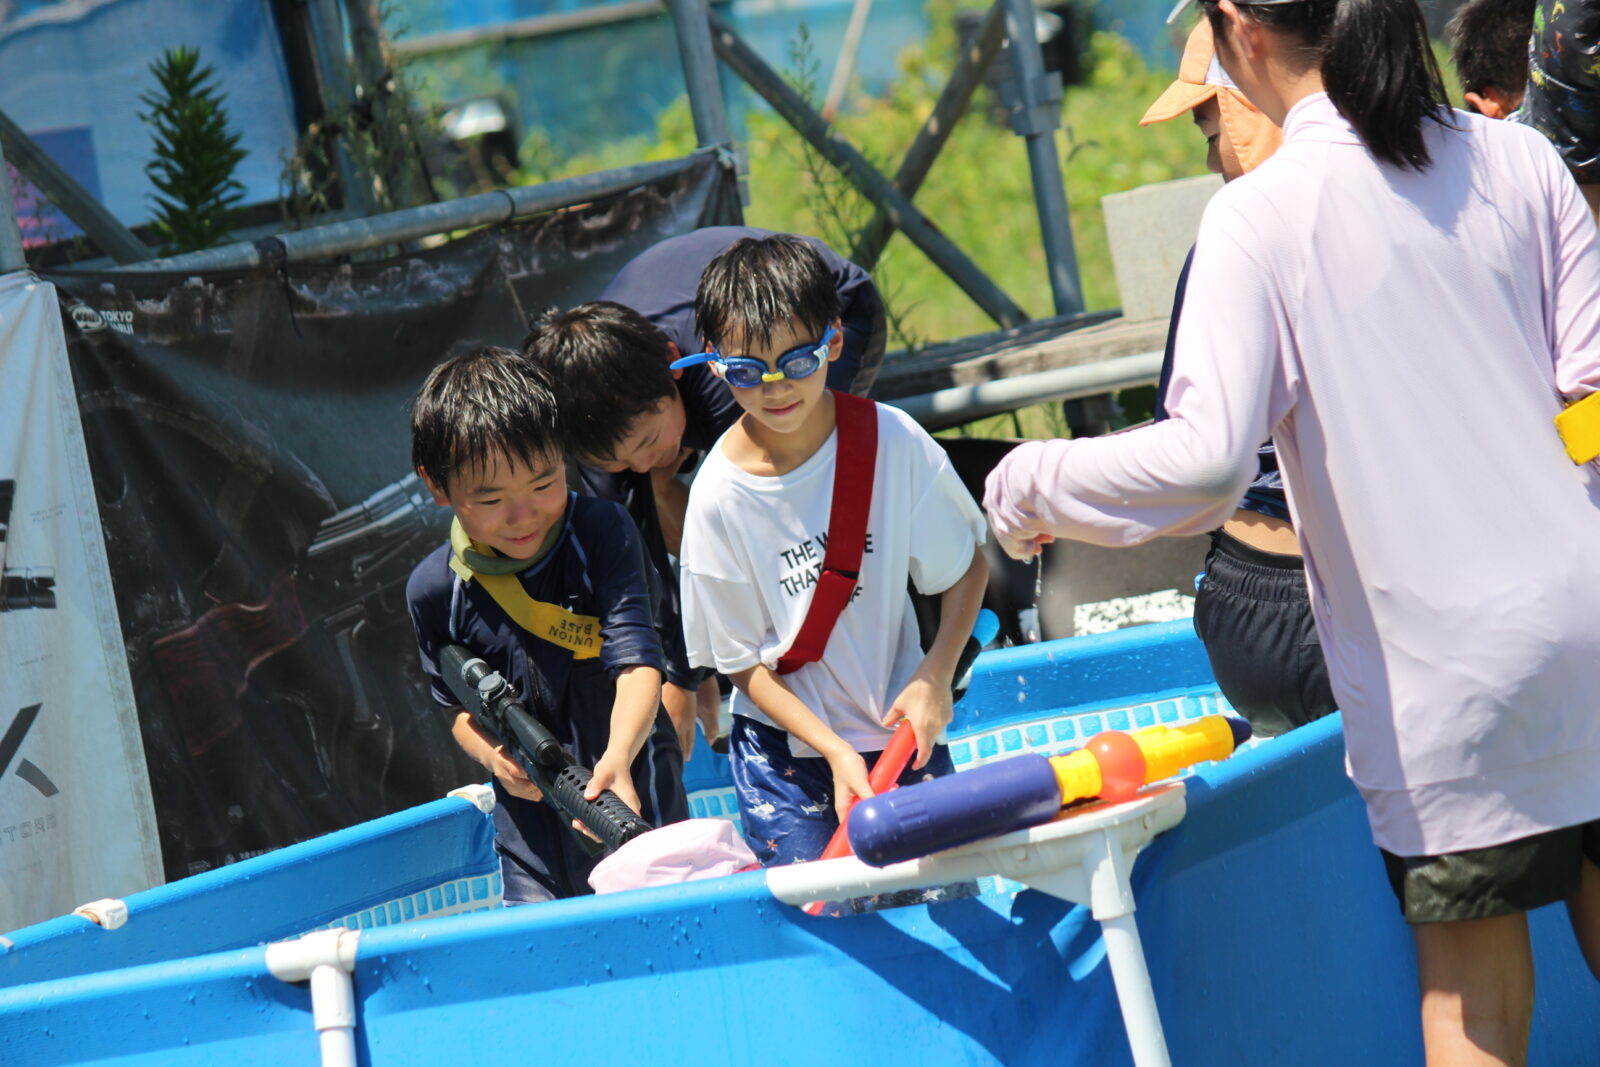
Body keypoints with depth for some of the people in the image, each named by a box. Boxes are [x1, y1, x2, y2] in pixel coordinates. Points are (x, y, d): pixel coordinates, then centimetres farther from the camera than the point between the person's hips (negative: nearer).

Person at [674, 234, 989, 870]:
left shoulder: (894, 443, -11)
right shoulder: (720, 497, -15)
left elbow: (966, 568, 3)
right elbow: (744, 661, -7)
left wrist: (935, 677, -10)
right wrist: (836, 752, -16)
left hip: (901, 725, 2)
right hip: (785, 747, -2)